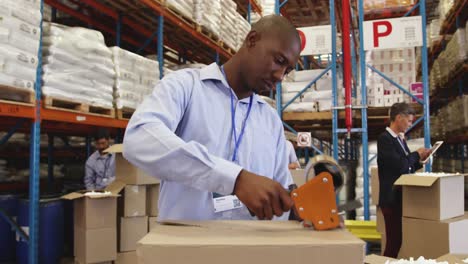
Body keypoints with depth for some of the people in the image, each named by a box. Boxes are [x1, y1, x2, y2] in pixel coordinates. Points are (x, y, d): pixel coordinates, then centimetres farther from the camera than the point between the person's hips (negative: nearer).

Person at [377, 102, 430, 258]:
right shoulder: (384, 138, -13)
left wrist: (419, 160, 5)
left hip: (403, 197, 9)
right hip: (392, 198, -9)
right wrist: (416, 154, -8)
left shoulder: (400, 140, 16)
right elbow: (399, 165, -23)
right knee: (394, 241, -5)